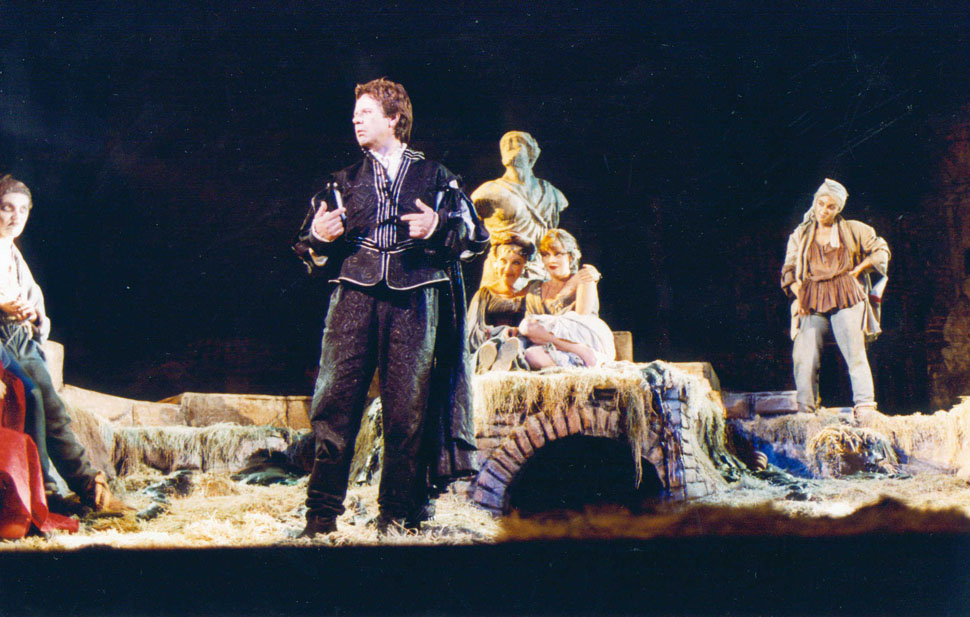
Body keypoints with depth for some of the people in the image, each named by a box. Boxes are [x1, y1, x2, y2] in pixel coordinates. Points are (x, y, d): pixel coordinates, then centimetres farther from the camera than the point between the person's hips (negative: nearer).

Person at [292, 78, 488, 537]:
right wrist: (318, 239, 0)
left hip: (414, 299, -1)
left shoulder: (434, 177, 15)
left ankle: (398, 514, 7)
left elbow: (476, 236, 12)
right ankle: (322, 513, -3)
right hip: (355, 293, 1)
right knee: (335, 400, -8)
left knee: (407, 407, -3)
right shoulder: (345, 181, 21)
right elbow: (308, 249, 23)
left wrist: (438, 228, -6)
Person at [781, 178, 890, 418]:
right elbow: (788, 270, 17)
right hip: (812, 301, 2)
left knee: (854, 350, -16)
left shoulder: (853, 230, 15)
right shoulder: (800, 235, 20)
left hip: (845, 296, -1)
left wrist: (857, 270, 6)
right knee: (804, 354, -15)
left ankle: (865, 406, -20)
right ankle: (805, 411, -14)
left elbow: (882, 251, 20)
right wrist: (798, 295, -1)